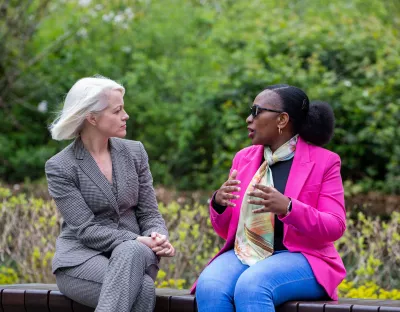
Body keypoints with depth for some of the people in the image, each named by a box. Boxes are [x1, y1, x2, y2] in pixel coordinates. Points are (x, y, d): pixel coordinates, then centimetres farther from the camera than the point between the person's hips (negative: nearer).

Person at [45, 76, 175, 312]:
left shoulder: (134, 152, 9)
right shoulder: (60, 167, -4)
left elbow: (149, 213, 8)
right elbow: (86, 229, -12)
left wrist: (158, 238, -15)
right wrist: (136, 241, -24)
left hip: (135, 253, 4)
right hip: (82, 257, -4)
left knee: (133, 253, -37)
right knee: (142, 289, -35)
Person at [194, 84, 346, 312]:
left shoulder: (323, 161, -1)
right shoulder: (244, 158, 13)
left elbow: (335, 227, -9)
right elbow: (226, 230, 16)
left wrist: (287, 208, -26)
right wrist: (218, 203, -9)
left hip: (299, 258, -4)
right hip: (244, 255, 4)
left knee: (251, 287, -36)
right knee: (209, 287, -29)